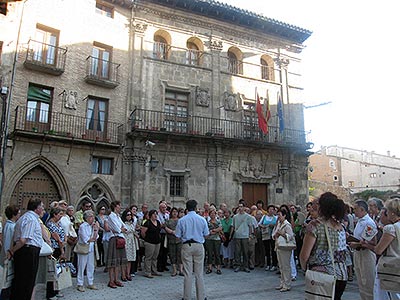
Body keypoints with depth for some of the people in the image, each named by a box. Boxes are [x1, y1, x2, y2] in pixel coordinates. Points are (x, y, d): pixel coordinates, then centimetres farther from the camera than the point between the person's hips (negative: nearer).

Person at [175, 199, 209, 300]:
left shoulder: (181, 220, -6)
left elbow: (178, 236, -3)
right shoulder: (202, 219, -3)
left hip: (187, 246, -1)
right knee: (199, 273, 9)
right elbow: (206, 234, 2)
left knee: (187, 273, 7)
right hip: (199, 246, 1)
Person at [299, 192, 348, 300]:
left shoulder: (315, 225, -13)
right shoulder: (340, 226, 6)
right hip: (342, 274, 6)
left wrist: (304, 268, 4)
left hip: (322, 274, -6)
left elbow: (304, 255, -14)